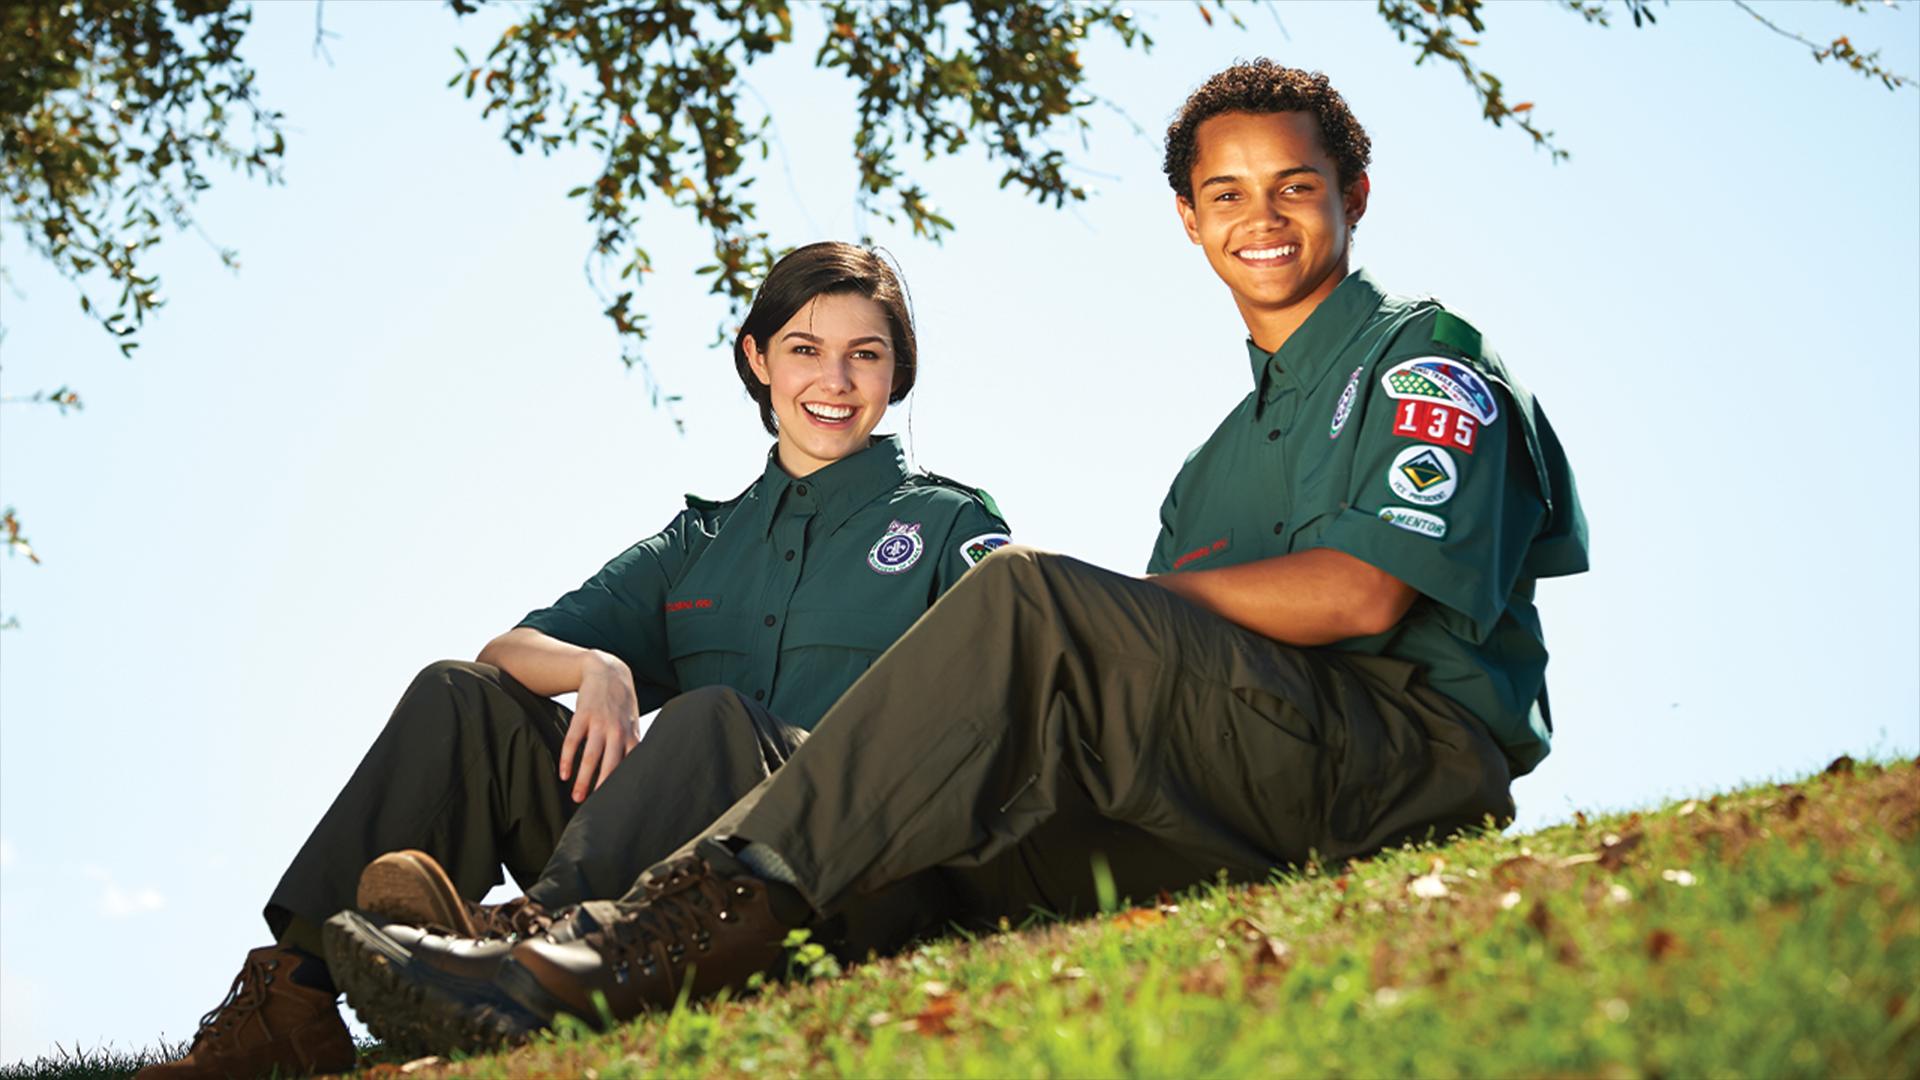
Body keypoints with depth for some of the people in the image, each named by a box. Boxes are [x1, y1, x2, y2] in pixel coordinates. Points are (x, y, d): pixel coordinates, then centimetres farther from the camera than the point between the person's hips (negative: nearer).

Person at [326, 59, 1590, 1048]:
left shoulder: (1428, 352, 8)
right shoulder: (1224, 451, 30)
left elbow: (1358, 593, -9)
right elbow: (1168, 687, 18)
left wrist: (1070, 604, -6)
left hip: (1412, 762, -7)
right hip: (1249, 816, 7)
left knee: (1031, 601, -28)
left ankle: (668, 940, -40)